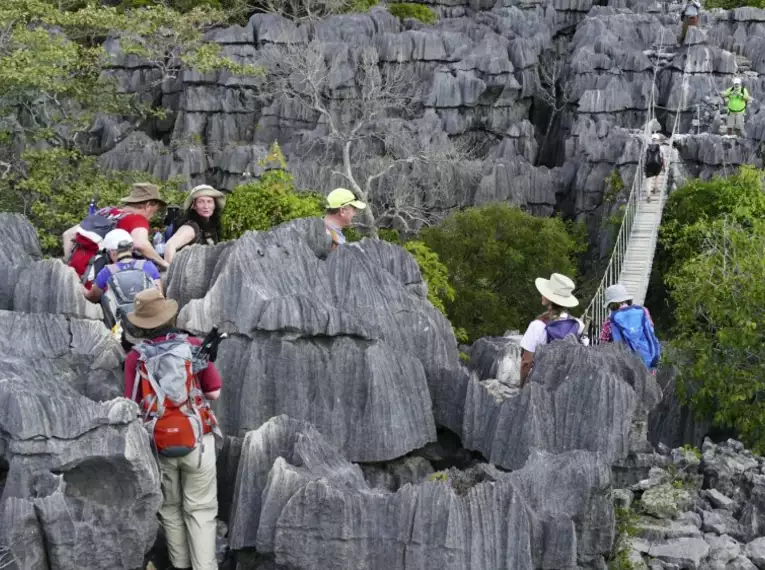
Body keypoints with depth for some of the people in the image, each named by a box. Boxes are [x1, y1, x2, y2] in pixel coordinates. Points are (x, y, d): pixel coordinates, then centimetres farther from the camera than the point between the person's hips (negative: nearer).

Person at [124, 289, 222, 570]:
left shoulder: (135, 358, -5)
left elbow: (134, 407, -4)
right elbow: (214, 392, -2)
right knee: (200, 509, 6)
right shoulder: (193, 346, -5)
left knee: (170, 507, 18)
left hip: (159, 444, 1)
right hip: (197, 439, -1)